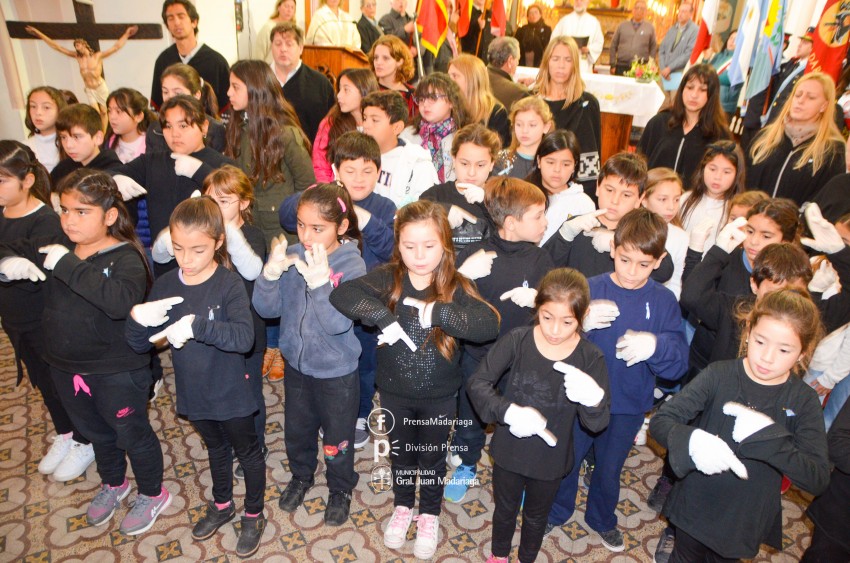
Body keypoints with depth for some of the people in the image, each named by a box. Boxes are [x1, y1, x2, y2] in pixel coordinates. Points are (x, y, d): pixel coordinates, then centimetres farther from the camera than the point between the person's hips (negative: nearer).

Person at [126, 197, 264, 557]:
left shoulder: (229, 284, -22)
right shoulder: (164, 286, -8)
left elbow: (244, 338, -35)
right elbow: (139, 344, -6)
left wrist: (197, 326, -44)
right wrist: (137, 319, -26)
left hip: (231, 394, -5)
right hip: (193, 393, 5)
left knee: (247, 453, 16)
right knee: (216, 449, 28)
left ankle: (254, 515, 39)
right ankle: (222, 504, 51)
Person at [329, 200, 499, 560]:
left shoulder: (456, 287, -18)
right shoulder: (388, 278, -15)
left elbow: (490, 325, -32)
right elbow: (342, 294, -27)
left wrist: (439, 312, -41)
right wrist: (383, 317, -38)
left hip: (440, 395, -1)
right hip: (394, 392, 1)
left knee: (433, 455, 21)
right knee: (401, 451, 24)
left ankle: (429, 514, 48)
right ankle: (403, 507, 52)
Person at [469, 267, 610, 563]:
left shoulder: (590, 358, -20)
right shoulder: (516, 341, -21)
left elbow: (598, 424, -18)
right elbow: (477, 383, -17)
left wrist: (593, 398, -40)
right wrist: (509, 412, -33)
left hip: (551, 460, 0)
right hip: (509, 451, 0)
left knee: (536, 517, 27)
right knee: (505, 510, 27)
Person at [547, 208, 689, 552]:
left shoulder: (664, 301, -10)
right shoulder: (591, 289, -14)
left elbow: (678, 364, -15)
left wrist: (655, 345, -37)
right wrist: (582, 323, -37)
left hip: (628, 408, 1)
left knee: (609, 470, 23)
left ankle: (602, 519, 51)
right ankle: (555, 512, 47)